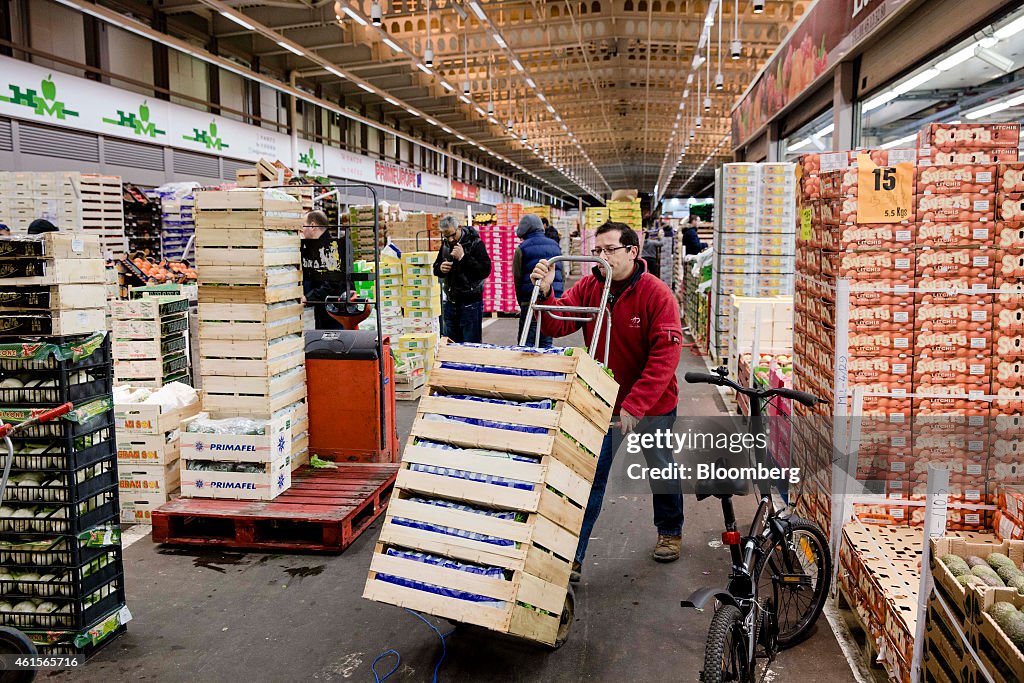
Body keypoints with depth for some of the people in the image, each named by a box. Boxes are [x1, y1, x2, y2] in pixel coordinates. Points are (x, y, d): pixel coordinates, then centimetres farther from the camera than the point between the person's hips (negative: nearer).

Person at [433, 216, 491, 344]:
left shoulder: (475, 243, -10)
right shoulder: (445, 244, 9)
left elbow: (485, 270, -20)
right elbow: (435, 268, 20)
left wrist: (463, 257, -23)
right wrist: (440, 268, -4)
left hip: (470, 303, -6)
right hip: (450, 303, 6)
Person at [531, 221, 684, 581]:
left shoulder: (657, 295, -20)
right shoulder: (588, 287, -7)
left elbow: (664, 359, -26)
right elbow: (557, 325, -15)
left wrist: (634, 405, -32)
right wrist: (545, 293, -34)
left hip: (654, 405, -2)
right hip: (602, 401, 2)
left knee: (661, 469, 20)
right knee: (589, 476, -2)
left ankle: (670, 531, 46)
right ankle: (571, 555, 5)